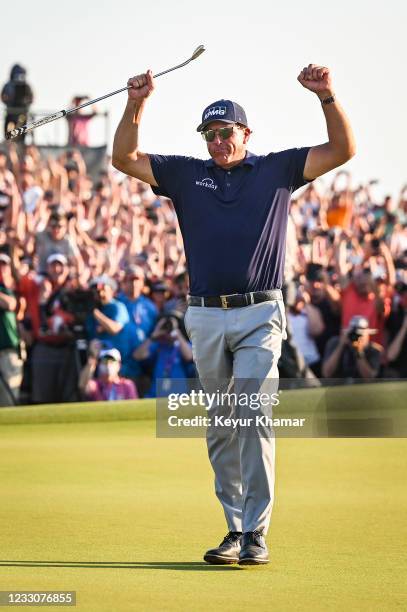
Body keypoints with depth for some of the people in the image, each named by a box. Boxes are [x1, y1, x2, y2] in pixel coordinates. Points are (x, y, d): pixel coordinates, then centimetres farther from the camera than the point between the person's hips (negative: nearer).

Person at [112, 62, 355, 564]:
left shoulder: (277, 169, 8)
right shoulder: (186, 174, 13)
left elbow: (343, 149, 3)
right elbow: (124, 158, 9)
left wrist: (327, 96, -11)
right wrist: (136, 104, -5)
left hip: (259, 316, -3)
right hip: (205, 317, 3)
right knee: (220, 429, 6)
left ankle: (256, 534, -11)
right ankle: (235, 529, 14)